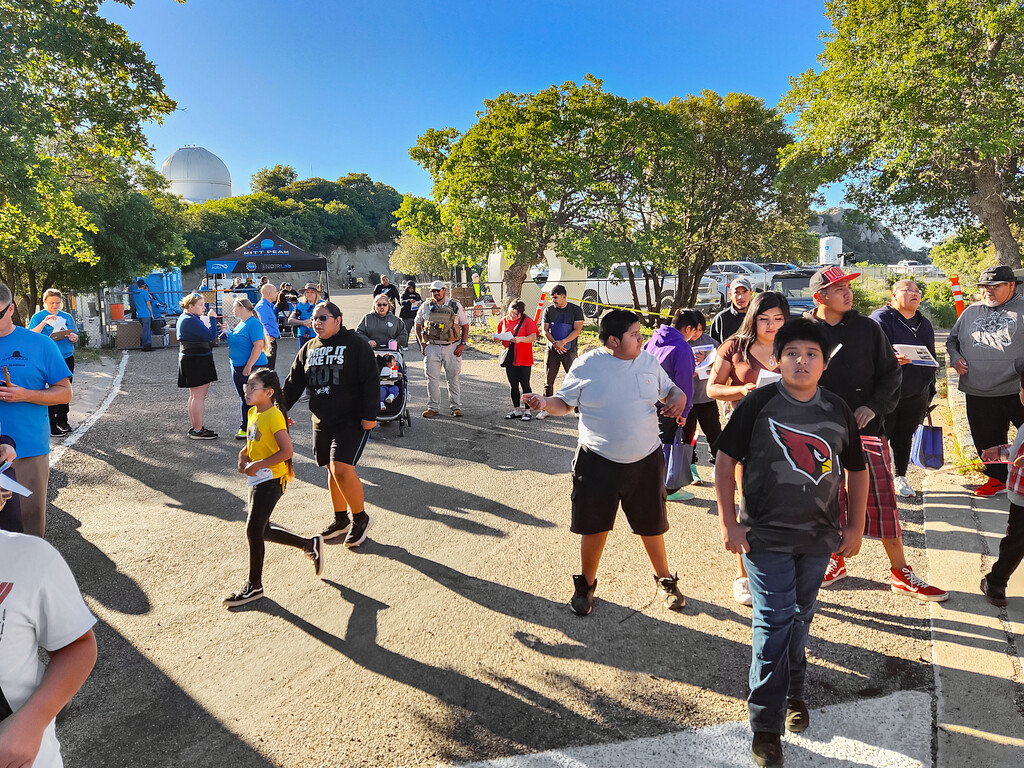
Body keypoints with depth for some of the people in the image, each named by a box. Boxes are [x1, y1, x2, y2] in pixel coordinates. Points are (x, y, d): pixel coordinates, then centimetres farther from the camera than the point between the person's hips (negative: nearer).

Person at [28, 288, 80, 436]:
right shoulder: (38, 317, -2)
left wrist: (73, 337, -10)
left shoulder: (67, 317, 10)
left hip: (67, 358, 5)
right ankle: (50, 427, 0)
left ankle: (62, 421, 24)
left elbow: (75, 337, 14)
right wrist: (44, 322, -26)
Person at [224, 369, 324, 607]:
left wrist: (258, 465, -21)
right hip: (258, 479, 9)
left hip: (271, 480, -9)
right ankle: (310, 545, 29)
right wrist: (243, 455, 3)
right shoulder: (253, 413, 8)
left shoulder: (274, 416, -18)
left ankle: (254, 586, 12)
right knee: (262, 530, 15)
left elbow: (286, 451, -24)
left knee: (253, 531, -4)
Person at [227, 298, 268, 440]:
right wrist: (227, 332, 15)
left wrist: (249, 366, -25)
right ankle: (244, 428, 22)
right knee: (243, 399, 14)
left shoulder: (253, 323, -15)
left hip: (251, 368, -10)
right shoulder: (240, 324, 16)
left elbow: (258, 345, -23)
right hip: (238, 368, 10)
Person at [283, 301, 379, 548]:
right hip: (321, 421, 7)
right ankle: (341, 519, 28)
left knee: (342, 469, -15)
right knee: (332, 470, 13)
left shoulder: (356, 344, -7)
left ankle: (361, 518, 3)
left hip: (352, 420, -6)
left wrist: (369, 415, -16)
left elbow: (370, 381, -11)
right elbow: (294, 382, 17)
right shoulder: (309, 348, 12)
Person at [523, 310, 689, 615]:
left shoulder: (649, 362, 2)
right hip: (598, 463, -2)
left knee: (652, 526, 15)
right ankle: (586, 584, 31)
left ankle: (665, 580, 38)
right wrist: (545, 403, -23)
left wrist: (678, 398, -8)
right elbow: (564, 402, -1)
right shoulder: (586, 365, -8)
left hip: (646, 461, 3)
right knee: (593, 526, 8)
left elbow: (669, 389, 15)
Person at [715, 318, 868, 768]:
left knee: (799, 619, 19)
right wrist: (728, 522, -9)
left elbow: (856, 470, 12)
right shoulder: (758, 404, -10)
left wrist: (854, 527, 8)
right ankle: (766, 725, 11)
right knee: (773, 624, -2)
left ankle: (792, 693, 42)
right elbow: (726, 460, -7)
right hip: (765, 536, -3)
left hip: (819, 537, 4)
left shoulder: (838, 410, 1)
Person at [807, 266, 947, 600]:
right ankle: (835, 560, 29)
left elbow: (891, 372, 7)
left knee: (882, 499, 0)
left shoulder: (867, 328, 3)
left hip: (865, 427, 0)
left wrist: (873, 406, -7)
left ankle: (901, 573, 14)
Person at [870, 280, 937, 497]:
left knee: (904, 437, 14)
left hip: (916, 395, 6)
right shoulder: (880, 318, -8)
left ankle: (900, 477, 26)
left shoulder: (924, 324, 15)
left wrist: (930, 389, 20)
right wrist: (892, 358, -34)